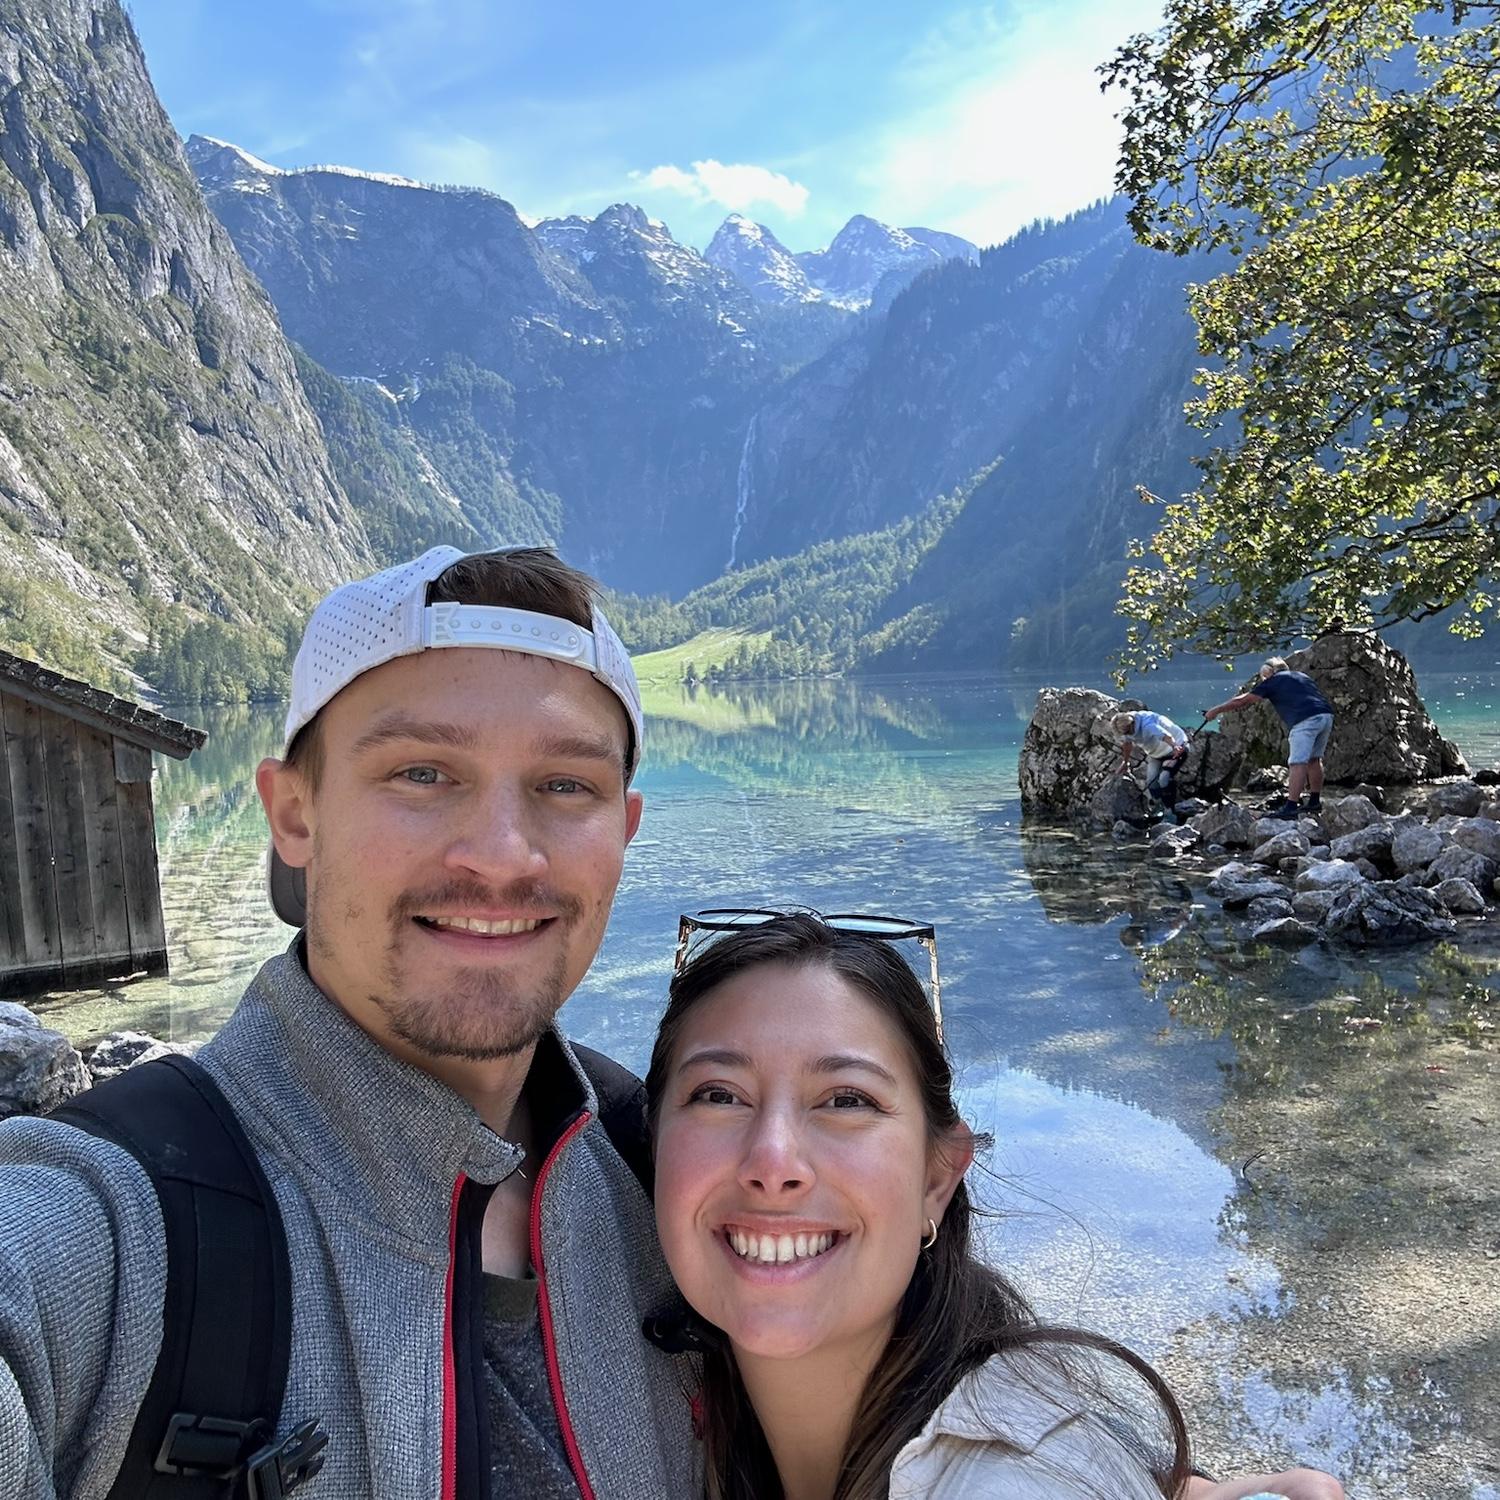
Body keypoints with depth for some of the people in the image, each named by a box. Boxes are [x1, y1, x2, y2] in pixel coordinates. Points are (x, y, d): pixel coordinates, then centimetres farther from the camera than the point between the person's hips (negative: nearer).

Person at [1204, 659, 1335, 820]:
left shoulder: (1272, 682, 11)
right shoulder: (1302, 676, 30)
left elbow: (1242, 700, 14)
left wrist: (1216, 710, 22)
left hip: (1305, 720, -7)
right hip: (1326, 715, 7)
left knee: (1298, 763, -9)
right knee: (1314, 759, 18)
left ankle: (1291, 807, -13)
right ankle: (1315, 801, 23)